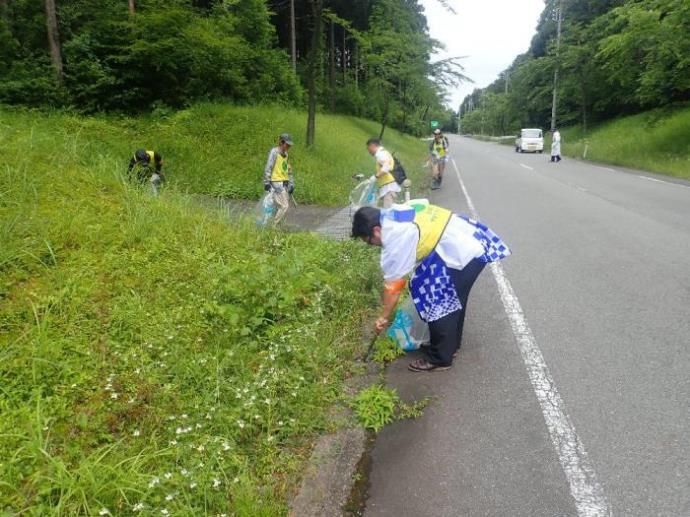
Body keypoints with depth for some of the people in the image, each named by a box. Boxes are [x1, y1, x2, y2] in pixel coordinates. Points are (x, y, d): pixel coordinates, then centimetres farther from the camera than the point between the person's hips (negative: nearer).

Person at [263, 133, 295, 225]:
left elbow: (289, 170, 22)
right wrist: (266, 182, -16)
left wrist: (291, 184, 17)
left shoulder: (286, 154, 16)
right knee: (284, 206, -14)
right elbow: (268, 168, -13)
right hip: (276, 184, -8)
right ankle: (273, 226, -7)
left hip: (285, 183, 8)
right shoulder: (274, 152, -8)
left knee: (280, 207, 8)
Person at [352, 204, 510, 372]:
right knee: (452, 301, 22)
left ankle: (439, 358, 16)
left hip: (464, 254, -10)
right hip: (471, 241, 10)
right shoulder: (394, 215, 7)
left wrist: (384, 317, 0)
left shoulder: (395, 239, -19)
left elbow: (393, 284, -12)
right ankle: (450, 345, 38)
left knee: (440, 306, 1)